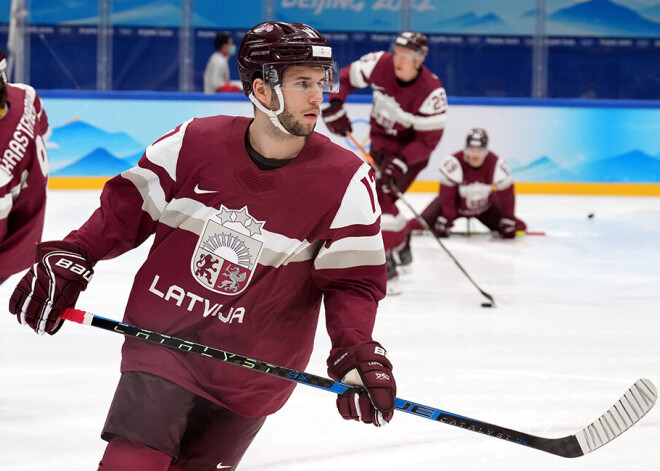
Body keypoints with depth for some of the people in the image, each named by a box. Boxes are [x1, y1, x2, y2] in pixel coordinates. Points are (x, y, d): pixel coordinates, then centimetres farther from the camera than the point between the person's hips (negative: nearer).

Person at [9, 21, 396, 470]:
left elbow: (353, 281, -8)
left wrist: (357, 354, -22)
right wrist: (66, 261, -4)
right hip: (162, 344, 0)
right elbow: (127, 207, 5)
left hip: (252, 374, 0)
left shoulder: (347, 180, -11)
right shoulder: (194, 142, -8)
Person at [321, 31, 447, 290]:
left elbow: (428, 140, -24)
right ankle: (401, 248, 36)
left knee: (382, 196, -20)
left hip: (409, 149, -6)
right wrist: (334, 106, -15)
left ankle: (385, 269, -16)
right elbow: (346, 77, -1)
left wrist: (402, 161, -34)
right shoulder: (380, 64, -18)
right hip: (380, 141, 6)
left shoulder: (432, 92, -29)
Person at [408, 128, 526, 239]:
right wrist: (445, 220, -25)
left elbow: (506, 194, -16)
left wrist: (508, 219, -15)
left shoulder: (497, 164, -27)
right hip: (456, 203, -2)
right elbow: (447, 195, -27)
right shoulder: (452, 163, -34)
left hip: (485, 207, 2)